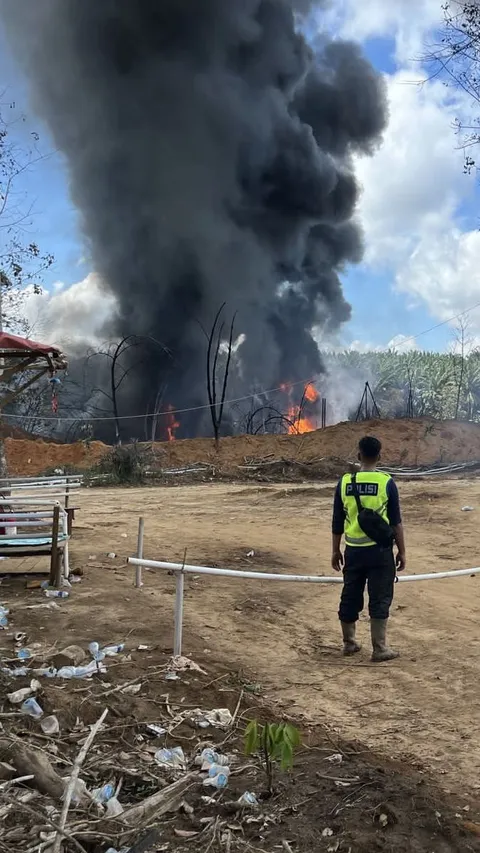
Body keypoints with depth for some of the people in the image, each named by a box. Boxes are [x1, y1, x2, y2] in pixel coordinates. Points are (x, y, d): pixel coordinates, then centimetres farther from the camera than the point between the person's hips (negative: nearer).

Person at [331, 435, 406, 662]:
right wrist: (402, 551, 4)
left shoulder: (345, 482, -1)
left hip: (353, 550, 3)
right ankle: (379, 648, 7)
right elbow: (396, 522, -5)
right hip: (379, 550, -3)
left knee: (350, 596, 14)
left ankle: (349, 642, 26)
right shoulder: (386, 482, -8)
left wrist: (335, 551, 15)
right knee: (380, 599, 4)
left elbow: (337, 522, 5)